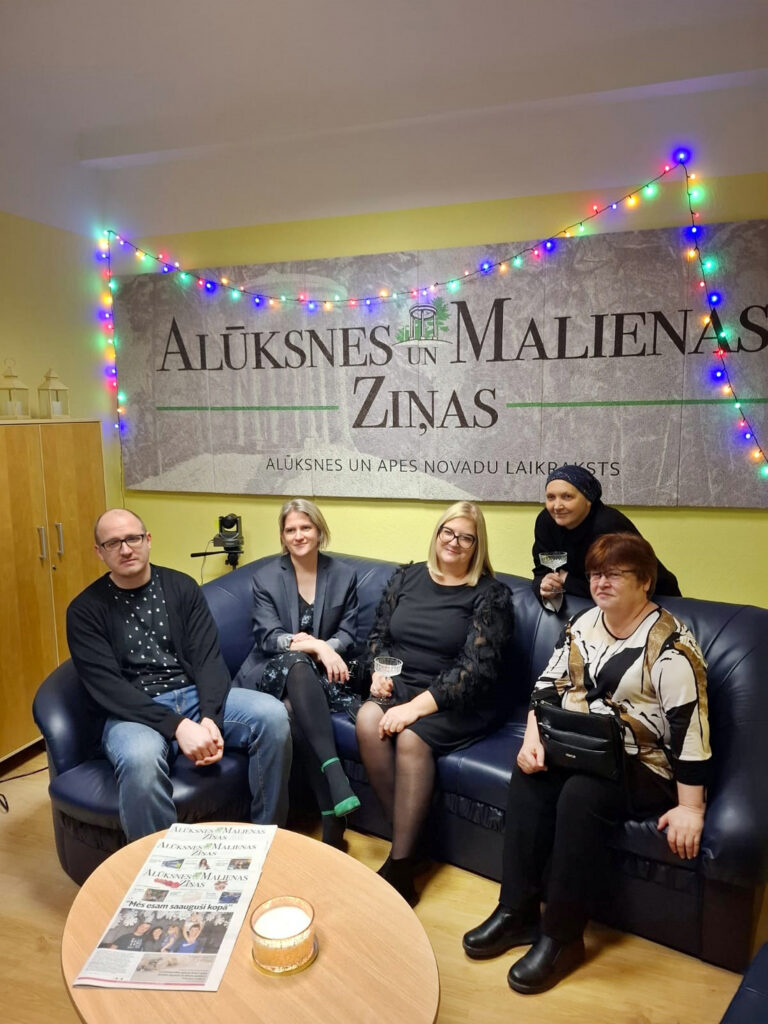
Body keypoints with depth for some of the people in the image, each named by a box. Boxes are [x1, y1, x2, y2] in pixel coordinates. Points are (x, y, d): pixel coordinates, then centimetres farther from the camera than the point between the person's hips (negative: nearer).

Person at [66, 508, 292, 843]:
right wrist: (177, 726, -24)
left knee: (272, 714, -22)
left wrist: (210, 719, -20)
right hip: (134, 712, -3)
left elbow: (208, 658, -1)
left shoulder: (181, 587, 6)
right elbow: (108, 688, -11)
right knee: (140, 759, -38)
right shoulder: (86, 610, -1)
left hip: (195, 695, 3)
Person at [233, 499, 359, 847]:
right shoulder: (265, 576, 4)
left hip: (320, 673, 1)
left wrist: (325, 648, -19)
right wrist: (314, 645, -24)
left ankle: (330, 818, -36)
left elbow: (347, 635, 5)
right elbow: (268, 637, -6)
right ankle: (335, 773, -48)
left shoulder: (343, 575, 8)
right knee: (297, 665, -39)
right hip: (273, 672, 0)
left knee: (295, 710, -36)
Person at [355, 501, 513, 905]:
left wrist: (417, 706, -21)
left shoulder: (490, 595, -4)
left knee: (411, 738, -31)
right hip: (400, 686, 4)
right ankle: (408, 837, -14)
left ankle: (400, 864, -17)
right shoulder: (406, 577, 11)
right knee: (368, 720, -27)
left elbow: (476, 668, -13)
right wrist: (377, 672, -5)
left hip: (459, 702, -4)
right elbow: (378, 634, 17)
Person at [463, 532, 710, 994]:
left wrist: (690, 807, -19)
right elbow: (549, 686, 6)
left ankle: (563, 936, -15)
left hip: (645, 766, -6)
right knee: (529, 774, -19)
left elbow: (690, 727, -18)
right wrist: (533, 739, -9)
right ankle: (517, 911, -9)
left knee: (581, 795, -31)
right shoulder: (583, 625, 5)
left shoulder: (670, 645, -15)